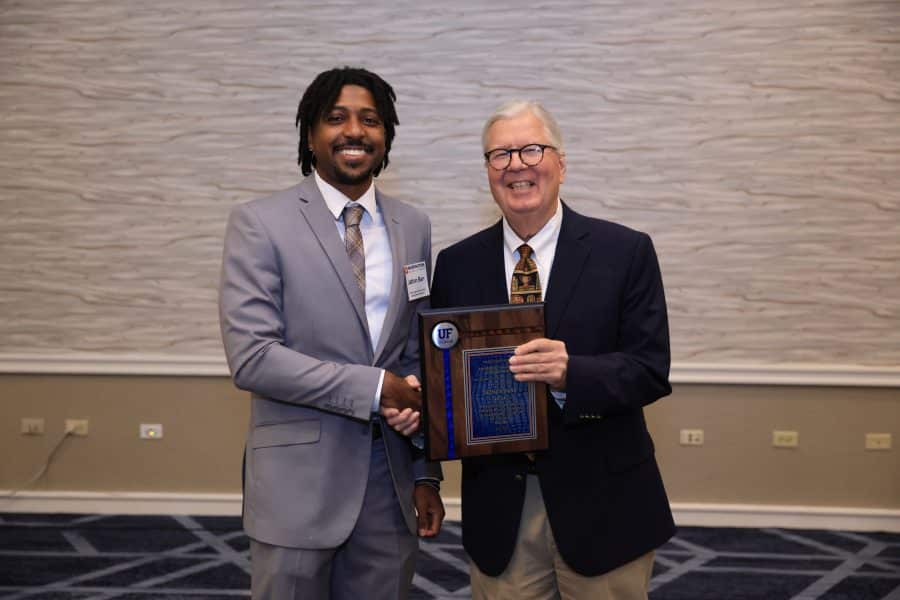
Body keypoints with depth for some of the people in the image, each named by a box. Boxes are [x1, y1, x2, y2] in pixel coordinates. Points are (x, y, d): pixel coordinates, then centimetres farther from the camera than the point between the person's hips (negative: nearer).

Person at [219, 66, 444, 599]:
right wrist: (375, 388, -17)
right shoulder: (260, 224, -7)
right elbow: (251, 357, -15)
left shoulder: (413, 227, 7)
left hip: (391, 478, 4)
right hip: (300, 482, -4)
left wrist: (426, 474, 9)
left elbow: (418, 354, 11)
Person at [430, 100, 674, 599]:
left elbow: (650, 370, -10)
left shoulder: (625, 251, -5)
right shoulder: (456, 264, 3)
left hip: (601, 504, -1)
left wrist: (570, 374, -27)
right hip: (497, 507, 2)